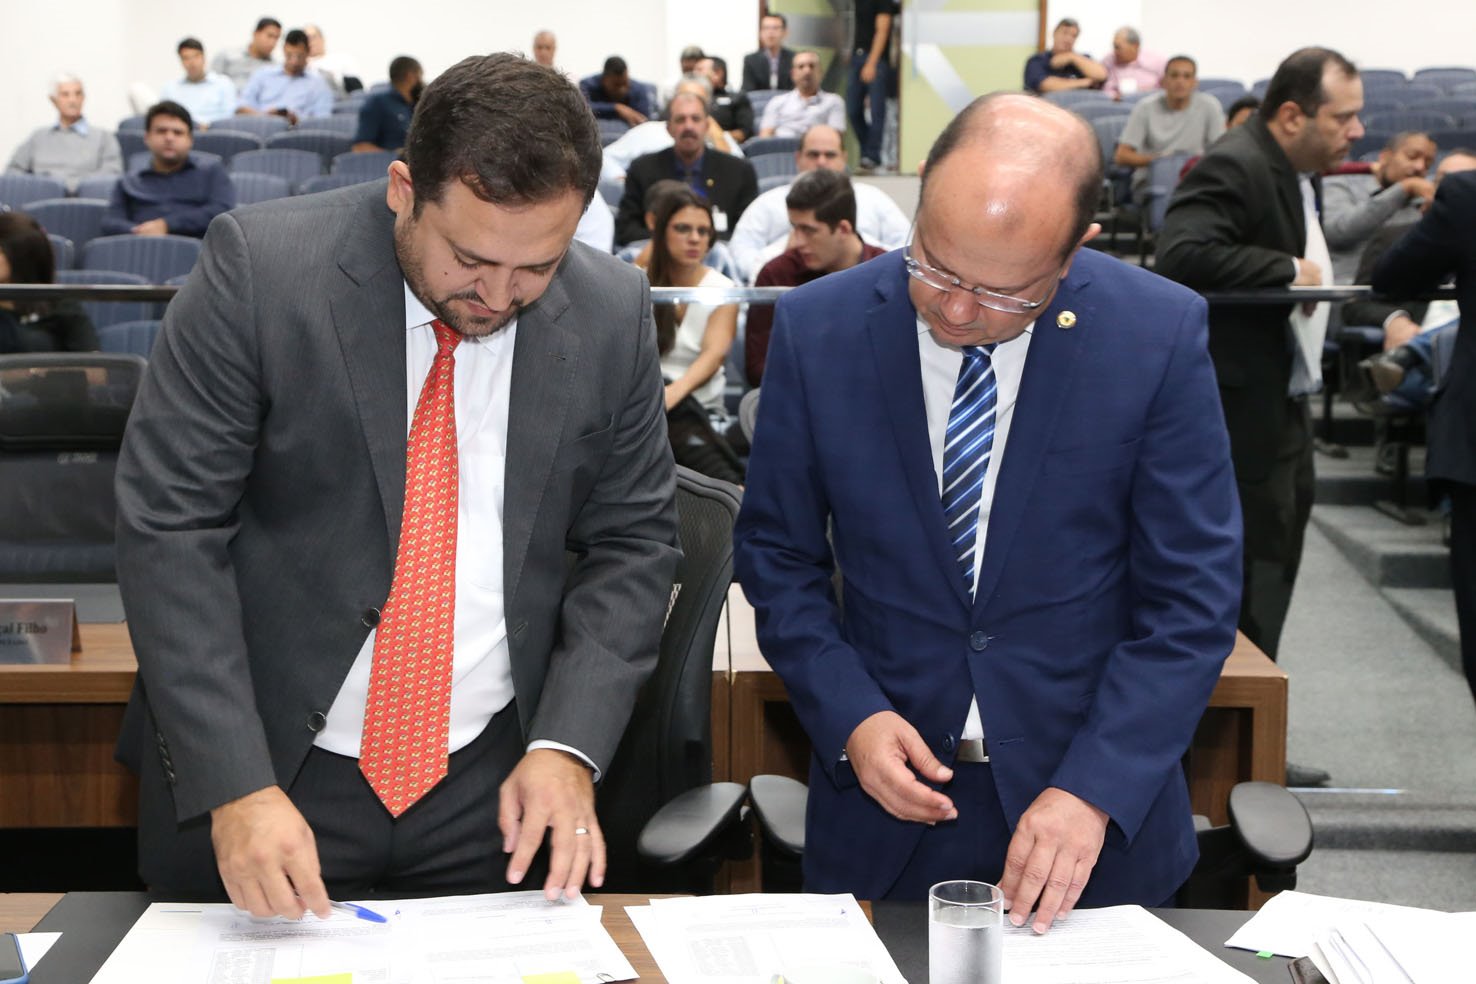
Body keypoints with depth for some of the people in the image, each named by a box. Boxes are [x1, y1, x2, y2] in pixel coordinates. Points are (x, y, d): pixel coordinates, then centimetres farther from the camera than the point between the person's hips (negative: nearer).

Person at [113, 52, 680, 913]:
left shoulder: (612, 316, -5)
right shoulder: (259, 268, -14)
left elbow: (631, 542, 2)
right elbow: (171, 527, -14)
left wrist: (568, 746, -11)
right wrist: (235, 784, -21)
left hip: (495, 785, 2)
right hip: (268, 774, -2)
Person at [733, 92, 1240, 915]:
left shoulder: (1161, 335, -13)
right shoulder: (819, 328, -9)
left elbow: (1192, 598, -10)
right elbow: (778, 555, 1)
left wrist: (1094, 792, -18)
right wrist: (850, 716, -13)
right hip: (884, 791, 1)